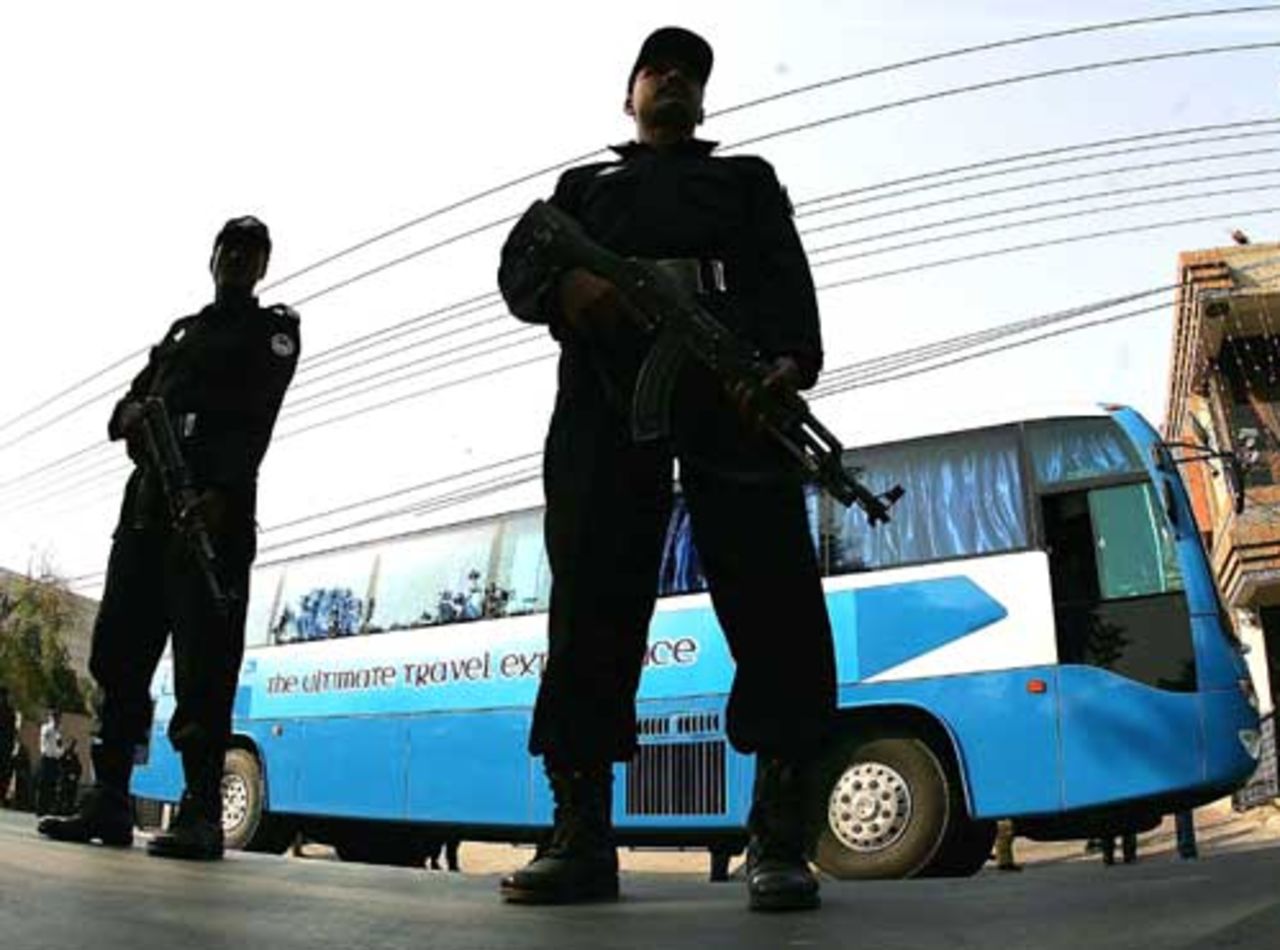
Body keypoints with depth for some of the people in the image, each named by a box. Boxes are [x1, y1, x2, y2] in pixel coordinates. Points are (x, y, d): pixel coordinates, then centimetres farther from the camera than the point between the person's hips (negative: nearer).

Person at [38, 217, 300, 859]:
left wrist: (220, 493, -24)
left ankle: (201, 812, -12)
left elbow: (255, 421, -7)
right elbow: (126, 406, 23)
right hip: (148, 495, 7)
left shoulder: (272, 330, 10)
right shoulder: (180, 332, 30)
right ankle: (108, 802, 8)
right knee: (119, 645, 2)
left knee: (203, 656, -12)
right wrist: (131, 413, -4)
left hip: (215, 503, -7)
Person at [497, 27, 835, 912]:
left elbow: (786, 275, 11)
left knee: (773, 595, -13)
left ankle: (780, 831, -10)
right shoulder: (585, 184, 35)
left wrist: (791, 361, -13)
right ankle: (581, 833, -6)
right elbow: (519, 265, 16)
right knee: (593, 599, -8)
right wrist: (566, 285, -11)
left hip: (733, 380, 0)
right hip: (607, 387, 1)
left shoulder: (747, 178, 32)